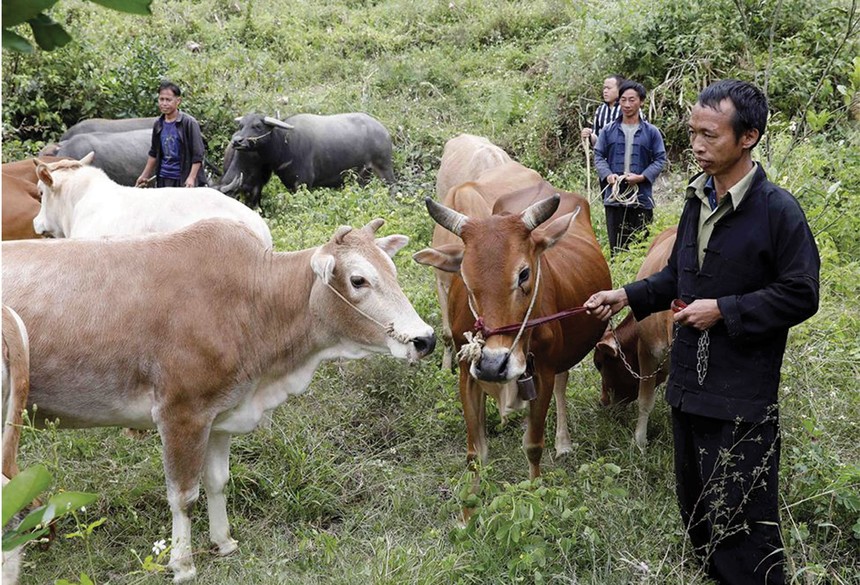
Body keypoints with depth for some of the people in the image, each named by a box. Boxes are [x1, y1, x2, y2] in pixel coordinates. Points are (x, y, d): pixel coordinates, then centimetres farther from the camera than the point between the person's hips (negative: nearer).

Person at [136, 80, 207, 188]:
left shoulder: (189, 123, -7)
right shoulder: (158, 124, 9)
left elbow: (198, 154, -9)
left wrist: (192, 177, -16)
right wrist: (145, 175, 21)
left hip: (183, 179, -5)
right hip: (163, 179, 5)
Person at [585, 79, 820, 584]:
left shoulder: (777, 210, -15)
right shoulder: (698, 200, 8)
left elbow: (800, 295, -15)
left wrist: (724, 311, -19)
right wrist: (628, 296, 5)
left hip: (743, 400, -8)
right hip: (689, 386, 8)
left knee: (740, 520, -2)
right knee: (697, 508, 20)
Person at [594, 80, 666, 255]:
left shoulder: (651, 132, 3)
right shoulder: (608, 131, 8)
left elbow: (660, 159, 2)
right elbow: (599, 156, 8)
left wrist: (642, 177, -14)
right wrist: (607, 175, -11)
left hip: (642, 199, -1)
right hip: (614, 197, 1)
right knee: (616, 246, 6)